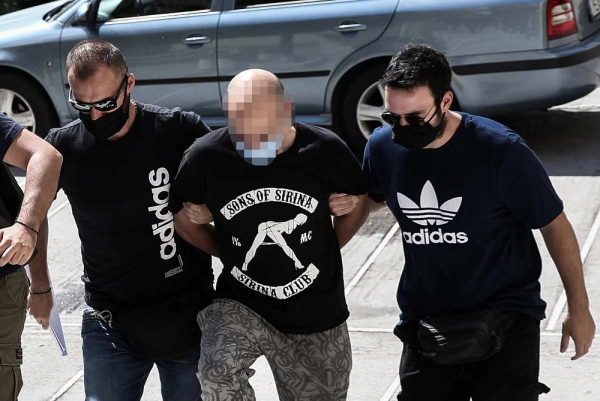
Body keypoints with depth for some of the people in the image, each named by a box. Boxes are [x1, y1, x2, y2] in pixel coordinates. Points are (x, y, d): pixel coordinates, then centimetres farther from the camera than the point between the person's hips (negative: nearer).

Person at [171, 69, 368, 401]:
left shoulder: (326, 150, -14)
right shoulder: (206, 157, -16)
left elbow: (358, 199, 8)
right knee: (218, 374, -31)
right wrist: (232, 254, 6)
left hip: (317, 316, 1)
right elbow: (183, 217, 5)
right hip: (240, 305, -1)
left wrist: (326, 252, 8)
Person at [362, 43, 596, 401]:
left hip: (505, 320, -4)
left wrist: (579, 308, -1)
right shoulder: (383, 147, -9)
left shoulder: (502, 151, -21)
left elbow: (555, 226, -8)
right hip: (425, 323, 4)